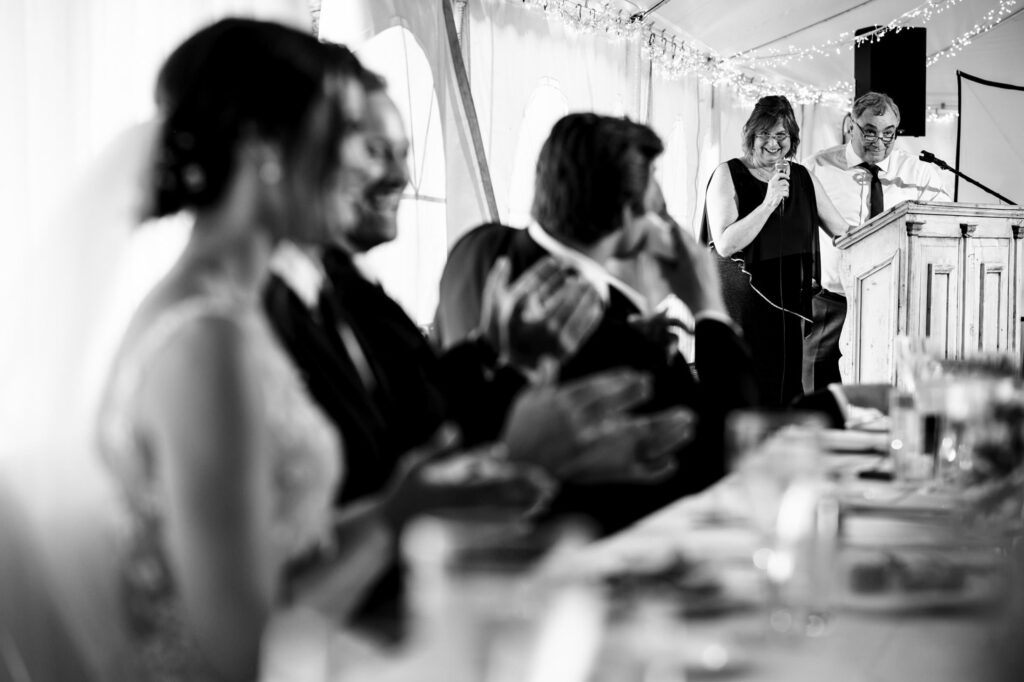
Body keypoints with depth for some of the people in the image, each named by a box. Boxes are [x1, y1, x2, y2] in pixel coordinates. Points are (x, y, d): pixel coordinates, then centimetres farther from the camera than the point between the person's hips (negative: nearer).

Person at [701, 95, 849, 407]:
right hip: (740, 304, -4)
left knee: (787, 392, 2)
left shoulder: (802, 177, 12)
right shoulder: (729, 175, -3)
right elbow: (725, 244, -14)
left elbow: (841, 230, 16)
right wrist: (769, 202, -19)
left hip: (788, 305, 4)